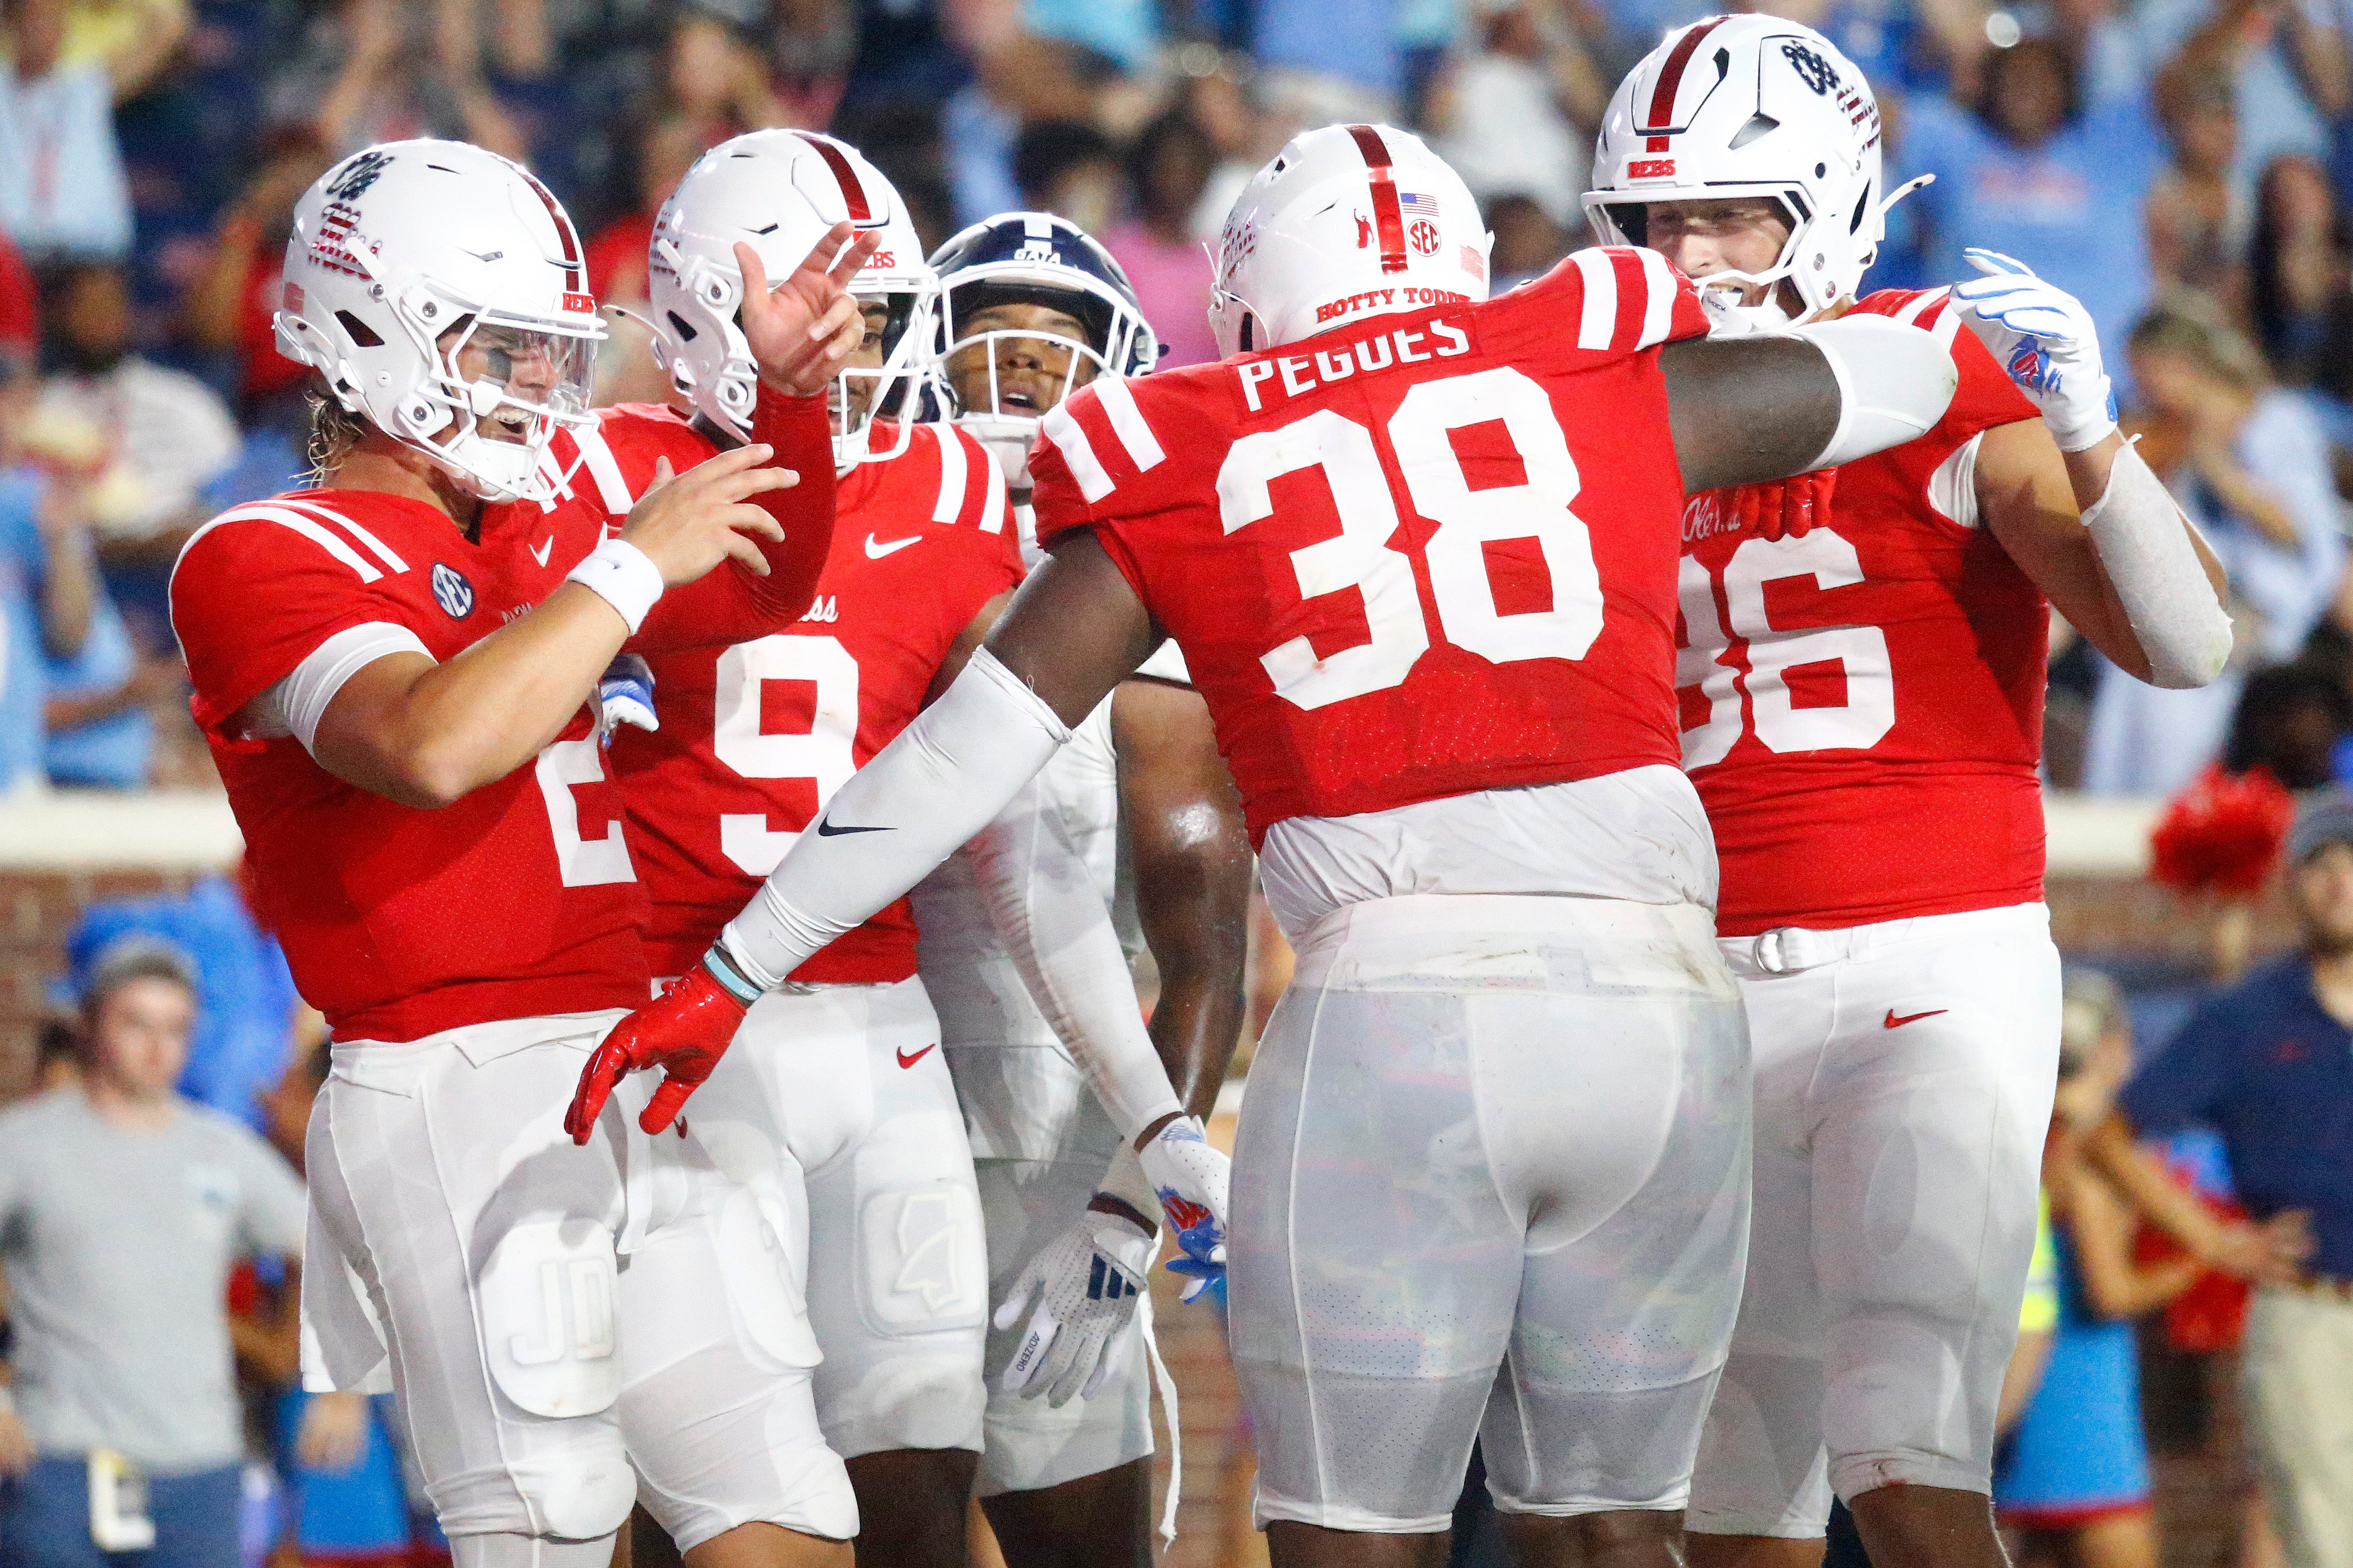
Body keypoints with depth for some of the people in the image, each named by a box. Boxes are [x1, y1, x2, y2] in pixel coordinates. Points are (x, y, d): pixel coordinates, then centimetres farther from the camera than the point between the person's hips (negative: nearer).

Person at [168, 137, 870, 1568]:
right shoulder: (269, 561, -6)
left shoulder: (524, 549, 21)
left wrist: (793, 395, 15)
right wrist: (632, 565, -16)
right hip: (461, 1088, -8)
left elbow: (761, 597, 32)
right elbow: (430, 747, -24)